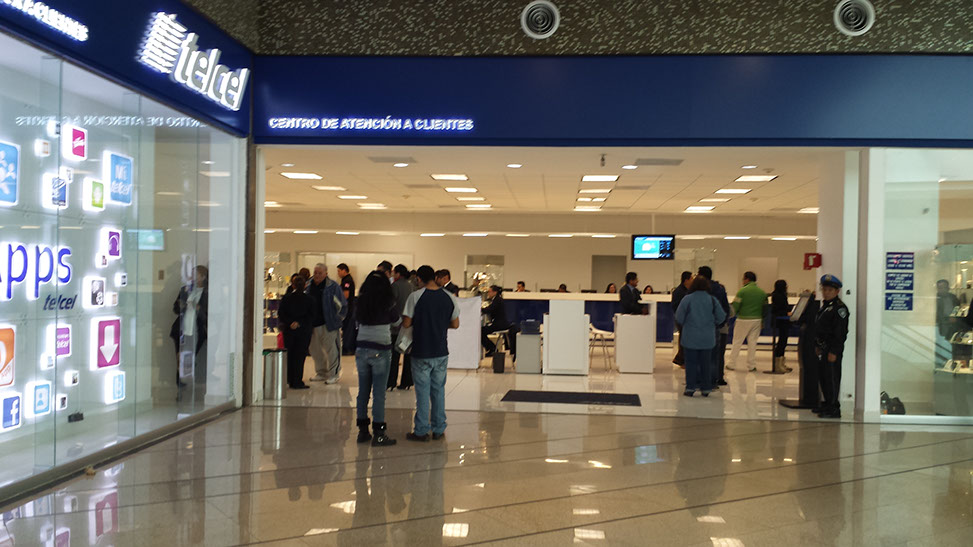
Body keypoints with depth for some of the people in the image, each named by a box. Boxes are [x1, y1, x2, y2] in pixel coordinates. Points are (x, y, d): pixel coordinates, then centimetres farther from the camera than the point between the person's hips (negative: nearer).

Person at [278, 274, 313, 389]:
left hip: (289, 331, 2)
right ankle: (297, 382, -1)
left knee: (289, 354, 14)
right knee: (300, 355, 1)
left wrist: (290, 322, -11)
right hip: (304, 331, -2)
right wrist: (299, 322, -12)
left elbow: (281, 315, -5)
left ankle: (289, 379, 20)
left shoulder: (286, 298, -2)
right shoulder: (309, 299, -5)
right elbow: (311, 316, -9)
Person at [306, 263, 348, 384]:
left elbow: (342, 305, -2)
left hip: (329, 324, -6)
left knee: (331, 350, -2)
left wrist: (337, 319, -3)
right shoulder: (309, 286, 8)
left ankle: (333, 374, 10)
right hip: (313, 324, 6)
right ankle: (321, 373, 28)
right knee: (315, 350, 13)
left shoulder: (332, 287, -8)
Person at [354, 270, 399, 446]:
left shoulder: (361, 302, 2)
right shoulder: (387, 303, -8)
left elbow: (356, 320, 13)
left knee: (363, 391, 11)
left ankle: (362, 430, 17)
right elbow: (396, 321, 7)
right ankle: (379, 434, 2)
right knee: (379, 393, -1)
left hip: (362, 349, 4)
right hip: (381, 350, -4)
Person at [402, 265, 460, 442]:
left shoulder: (415, 296, -12)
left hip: (421, 353, -3)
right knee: (439, 390, 14)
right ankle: (439, 430, 20)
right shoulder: (450, 298, -1)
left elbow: (406, 323, -10)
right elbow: (455, 324, 6)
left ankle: (421, 431, 11)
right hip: (441, 352, 3)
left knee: (423, 391, 5)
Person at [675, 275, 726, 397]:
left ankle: (690, 388, 4)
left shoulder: (687, 299, -8)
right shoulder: (712, 299, -3)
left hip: (691, 337, -2)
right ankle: (706, 388, 14)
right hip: (708, 338, 2)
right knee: (706, 363, 10)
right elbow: (721, 317, 1)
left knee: (691, 362, 5)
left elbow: (679, 317, -6)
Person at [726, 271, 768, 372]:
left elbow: (735, 306, -12)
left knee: (737, 342, 4)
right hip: (757, 320, 4)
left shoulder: (742, 291, -9)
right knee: (752, 342, 10)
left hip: (743, 319, -4)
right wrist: (762, 320, 16)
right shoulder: (762, 292, 6)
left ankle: (732, 364, 7)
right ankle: (752, 365, 11)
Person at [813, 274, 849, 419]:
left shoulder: (840, 308, -14)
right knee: (824, 377, 15)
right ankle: (827, 404, 25)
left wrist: (834, 352, -21)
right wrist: (817, 346, 20)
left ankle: (834, 408, -2)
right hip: (823, 347, 10)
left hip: (832, 349, -10)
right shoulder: (825, 306, 16)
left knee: (832, 378, -7)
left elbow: (841, 333, -19)